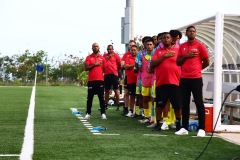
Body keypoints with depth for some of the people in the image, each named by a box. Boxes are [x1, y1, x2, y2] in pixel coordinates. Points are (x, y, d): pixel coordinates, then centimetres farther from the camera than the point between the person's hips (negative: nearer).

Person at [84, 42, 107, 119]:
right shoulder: (88, 57, 4)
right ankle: (88, 113, 10)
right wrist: (94, 64, -14)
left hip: (100, 80, 1)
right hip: (91, 80, -1)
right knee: (90, 97, 3)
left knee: (101, 97, 1)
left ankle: (103, 113, 4)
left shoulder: (102, 58, 9)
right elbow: (86, 68, -5)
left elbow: (105, 68, 11)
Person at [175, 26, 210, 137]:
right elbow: (178, 62, 9)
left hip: (196, 78, -4)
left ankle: (201, 129, -1)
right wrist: (186, 56, -7)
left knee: (199, 103, -3)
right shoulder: (182, 47, 10)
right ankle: (184, 128, 13)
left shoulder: (200, 46, -2)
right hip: (184, 79, 4)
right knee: (185, 103, 7)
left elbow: (206, 62, 3)